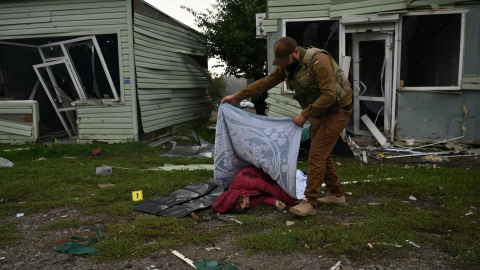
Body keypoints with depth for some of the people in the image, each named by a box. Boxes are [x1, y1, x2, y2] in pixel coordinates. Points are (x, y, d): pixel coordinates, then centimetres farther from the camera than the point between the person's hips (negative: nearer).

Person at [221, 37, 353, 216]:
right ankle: (337, 195, 26)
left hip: (337, 109, -9)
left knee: (317, 154, -14)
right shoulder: (287, 65, -1)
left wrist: (305, 115, -27)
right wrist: (236, 97, 1)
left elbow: (329, 95, -31)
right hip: (320, 110, 9)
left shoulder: (318, 61, -27)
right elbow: (265, 82, 2)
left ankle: (310, 203, -10)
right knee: (321, 154, 13)